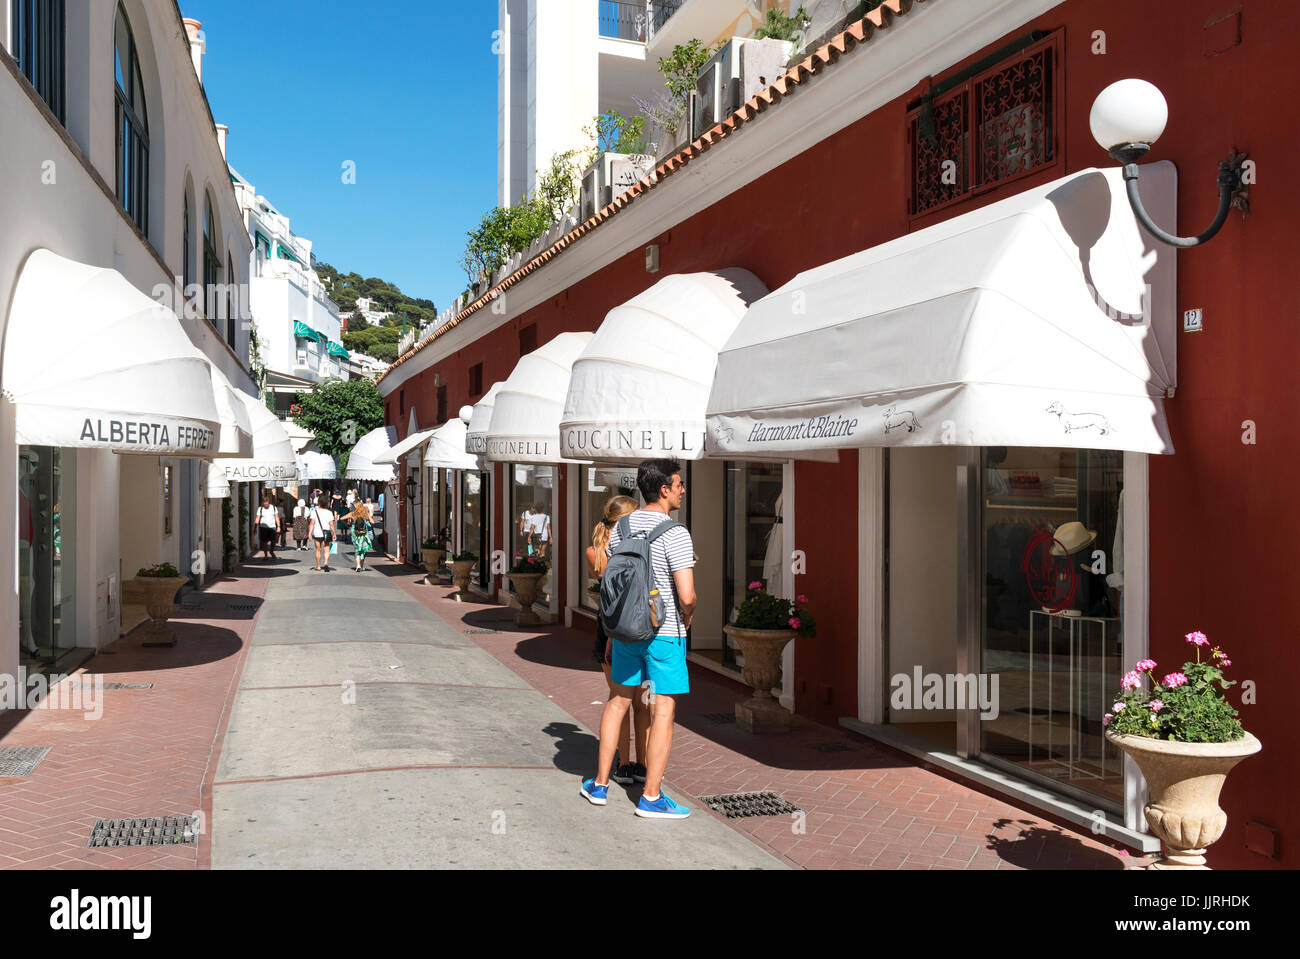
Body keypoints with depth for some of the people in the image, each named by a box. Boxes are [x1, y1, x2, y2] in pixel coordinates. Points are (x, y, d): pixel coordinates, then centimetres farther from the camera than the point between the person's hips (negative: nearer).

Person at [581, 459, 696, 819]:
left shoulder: (622, 526, 4)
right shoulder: (675, 534, -17)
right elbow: (687, 595, -22)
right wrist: (687, 619, 0)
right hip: (665, 632, -6)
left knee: (619, 701, 18)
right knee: (663, 711, 3)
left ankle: (600, 784, 26)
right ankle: (651, 797, 8)